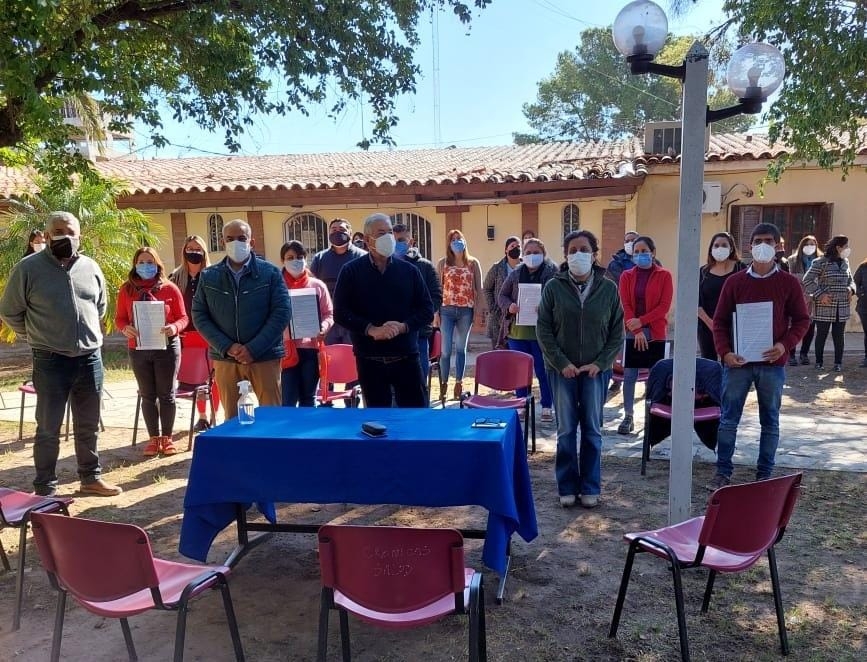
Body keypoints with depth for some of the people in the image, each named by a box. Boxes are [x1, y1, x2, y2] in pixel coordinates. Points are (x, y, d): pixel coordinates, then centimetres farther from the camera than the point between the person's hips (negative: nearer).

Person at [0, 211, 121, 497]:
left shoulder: (91, 268, 6)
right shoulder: (28, 268, -7)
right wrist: (36, 336, 7)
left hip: (90, 358, 4)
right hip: (50, 361, -4)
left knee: (88, 426, 15)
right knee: (48, 428, 5)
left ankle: (91, 478, 28)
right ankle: (45, 490, 16)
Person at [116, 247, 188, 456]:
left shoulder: (170, 288, -3)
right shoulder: (127, 290, 3)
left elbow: (183, 317, -1)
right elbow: (119, 318, 7)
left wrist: (174, 328, -22)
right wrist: (125, 328, -15)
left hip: (166, 347, -2)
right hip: (138, 349, 2)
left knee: (166, 394, 5)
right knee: (147, 396, 9)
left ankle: (167, 438, 16)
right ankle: (154, 438, 18)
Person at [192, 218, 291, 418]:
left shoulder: (270, 273, 0)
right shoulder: (208, 277, 7)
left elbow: (281, 313, -5)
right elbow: (199, 315, 5)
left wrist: (254, 348, -13)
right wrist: (227, 347, -9)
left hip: (264, 357, -2)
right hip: (225, 358, 2)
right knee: (232, 419, 10)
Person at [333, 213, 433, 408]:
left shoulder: (409, 270, 5)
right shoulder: (351, 271, 1)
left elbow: (427, 310, 4)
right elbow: (340, 313, -5)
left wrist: (403, 327, -14)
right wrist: (371, 330, -18)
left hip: (406, 356, 1)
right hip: (369, 359, -1)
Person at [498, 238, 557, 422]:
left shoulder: (552, 272, -3)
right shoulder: (516, 274, 10)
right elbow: (502, 295, 13)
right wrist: (509, 306, -8)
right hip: (518, 330, 4)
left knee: (543, 372, 4)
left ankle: (547, 407, 17)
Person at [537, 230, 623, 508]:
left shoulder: (608, 289, 0)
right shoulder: (554, 287, -2)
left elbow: (617, 332, 4)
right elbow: (543, 329, -2)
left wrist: (600, 363, -7)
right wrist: (561, 363, -9)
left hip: (594, 369, 1)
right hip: (562, 369, 0)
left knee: (592, 430, 6)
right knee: (566, 430, 4)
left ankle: (590, 488, 18)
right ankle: (567, 487, 16)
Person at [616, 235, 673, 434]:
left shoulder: (664, 275, 3)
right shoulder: (627, 276, 7)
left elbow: (664, 305, -5)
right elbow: (625, 305, -2)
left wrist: (641, 321, -14)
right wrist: (636, 331, -13)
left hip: (656, 331, -1)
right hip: (632, 331, 1)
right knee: (629, 375, 0)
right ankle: (628, 417, 6)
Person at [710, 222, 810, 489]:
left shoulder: (789, 283, 2)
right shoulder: (734, 281, 2)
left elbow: (802, 320, 4)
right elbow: (720, 321, 3)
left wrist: (785, 345, -13)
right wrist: (725, 352, -10)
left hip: (772, 363, 0)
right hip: (737, 361, 0)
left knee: (770, 421, 8)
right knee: (728, 419, 3)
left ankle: (764, 474, 19)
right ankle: (723, 472, 13)